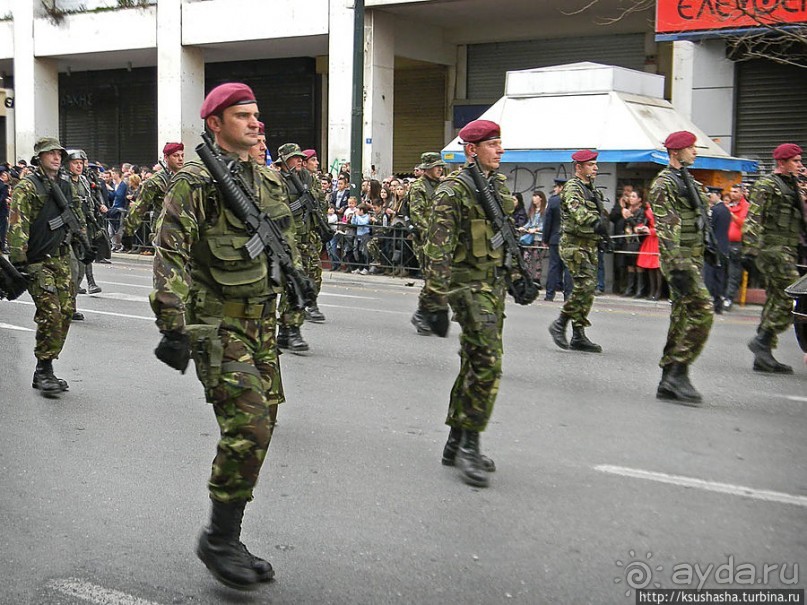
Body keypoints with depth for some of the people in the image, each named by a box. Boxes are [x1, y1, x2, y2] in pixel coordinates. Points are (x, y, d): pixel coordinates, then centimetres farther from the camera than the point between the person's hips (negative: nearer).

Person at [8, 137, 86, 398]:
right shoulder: (27, 186, -7)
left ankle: (45, 372, 15)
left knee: (66, 311, 4)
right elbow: (17, 225, -15)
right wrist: (18, 260, -21)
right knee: (50, 314, -13)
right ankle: (44, 372, -1)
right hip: (37, 262, -7)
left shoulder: (65, 186, 15)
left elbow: (77, 216, 27)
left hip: (61, 258, 7)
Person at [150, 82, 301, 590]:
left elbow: (286, 240, 24)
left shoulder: (268, 180, 12)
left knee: (259, 426, 8)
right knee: (247, 426, -14)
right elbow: (170, 255, -16)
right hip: (218, 324, -8)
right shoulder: (194, 183, -10)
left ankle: (228, 541, 21)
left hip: (261, 321, 8)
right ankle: (219, 539, 5)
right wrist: (173, 327, -22)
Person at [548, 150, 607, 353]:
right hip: (574, 245, -9)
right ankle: (560, 324, -5)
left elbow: (599, 213, 27)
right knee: (585, 285, -18)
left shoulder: (591, 189, 20)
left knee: (587, 289, 7)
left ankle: (578, 336, 11)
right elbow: (577, 211, -28)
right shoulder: (572, 187, -9)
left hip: (590, 245, 9)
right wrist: (596, 221, -38)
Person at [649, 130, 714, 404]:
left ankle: (668, 381, 12)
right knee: (702, 311, -16)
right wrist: (677, 268, -25)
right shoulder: (664, 184, -11)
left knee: (682, 316, 8)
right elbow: (665, 230, -19)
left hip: (693, 257, 10)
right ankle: (678, 372, -11)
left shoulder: (687, 181, 19)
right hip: (680, 259, -10)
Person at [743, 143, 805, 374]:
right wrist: (750, 250, -23)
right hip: (773, 249, -9)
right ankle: (762, 340, -10)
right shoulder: (766, 185, -8)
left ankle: (763, 358, 10)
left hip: (786, 250, 9)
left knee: (777, 301, 7)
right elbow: (753, 219, -16)